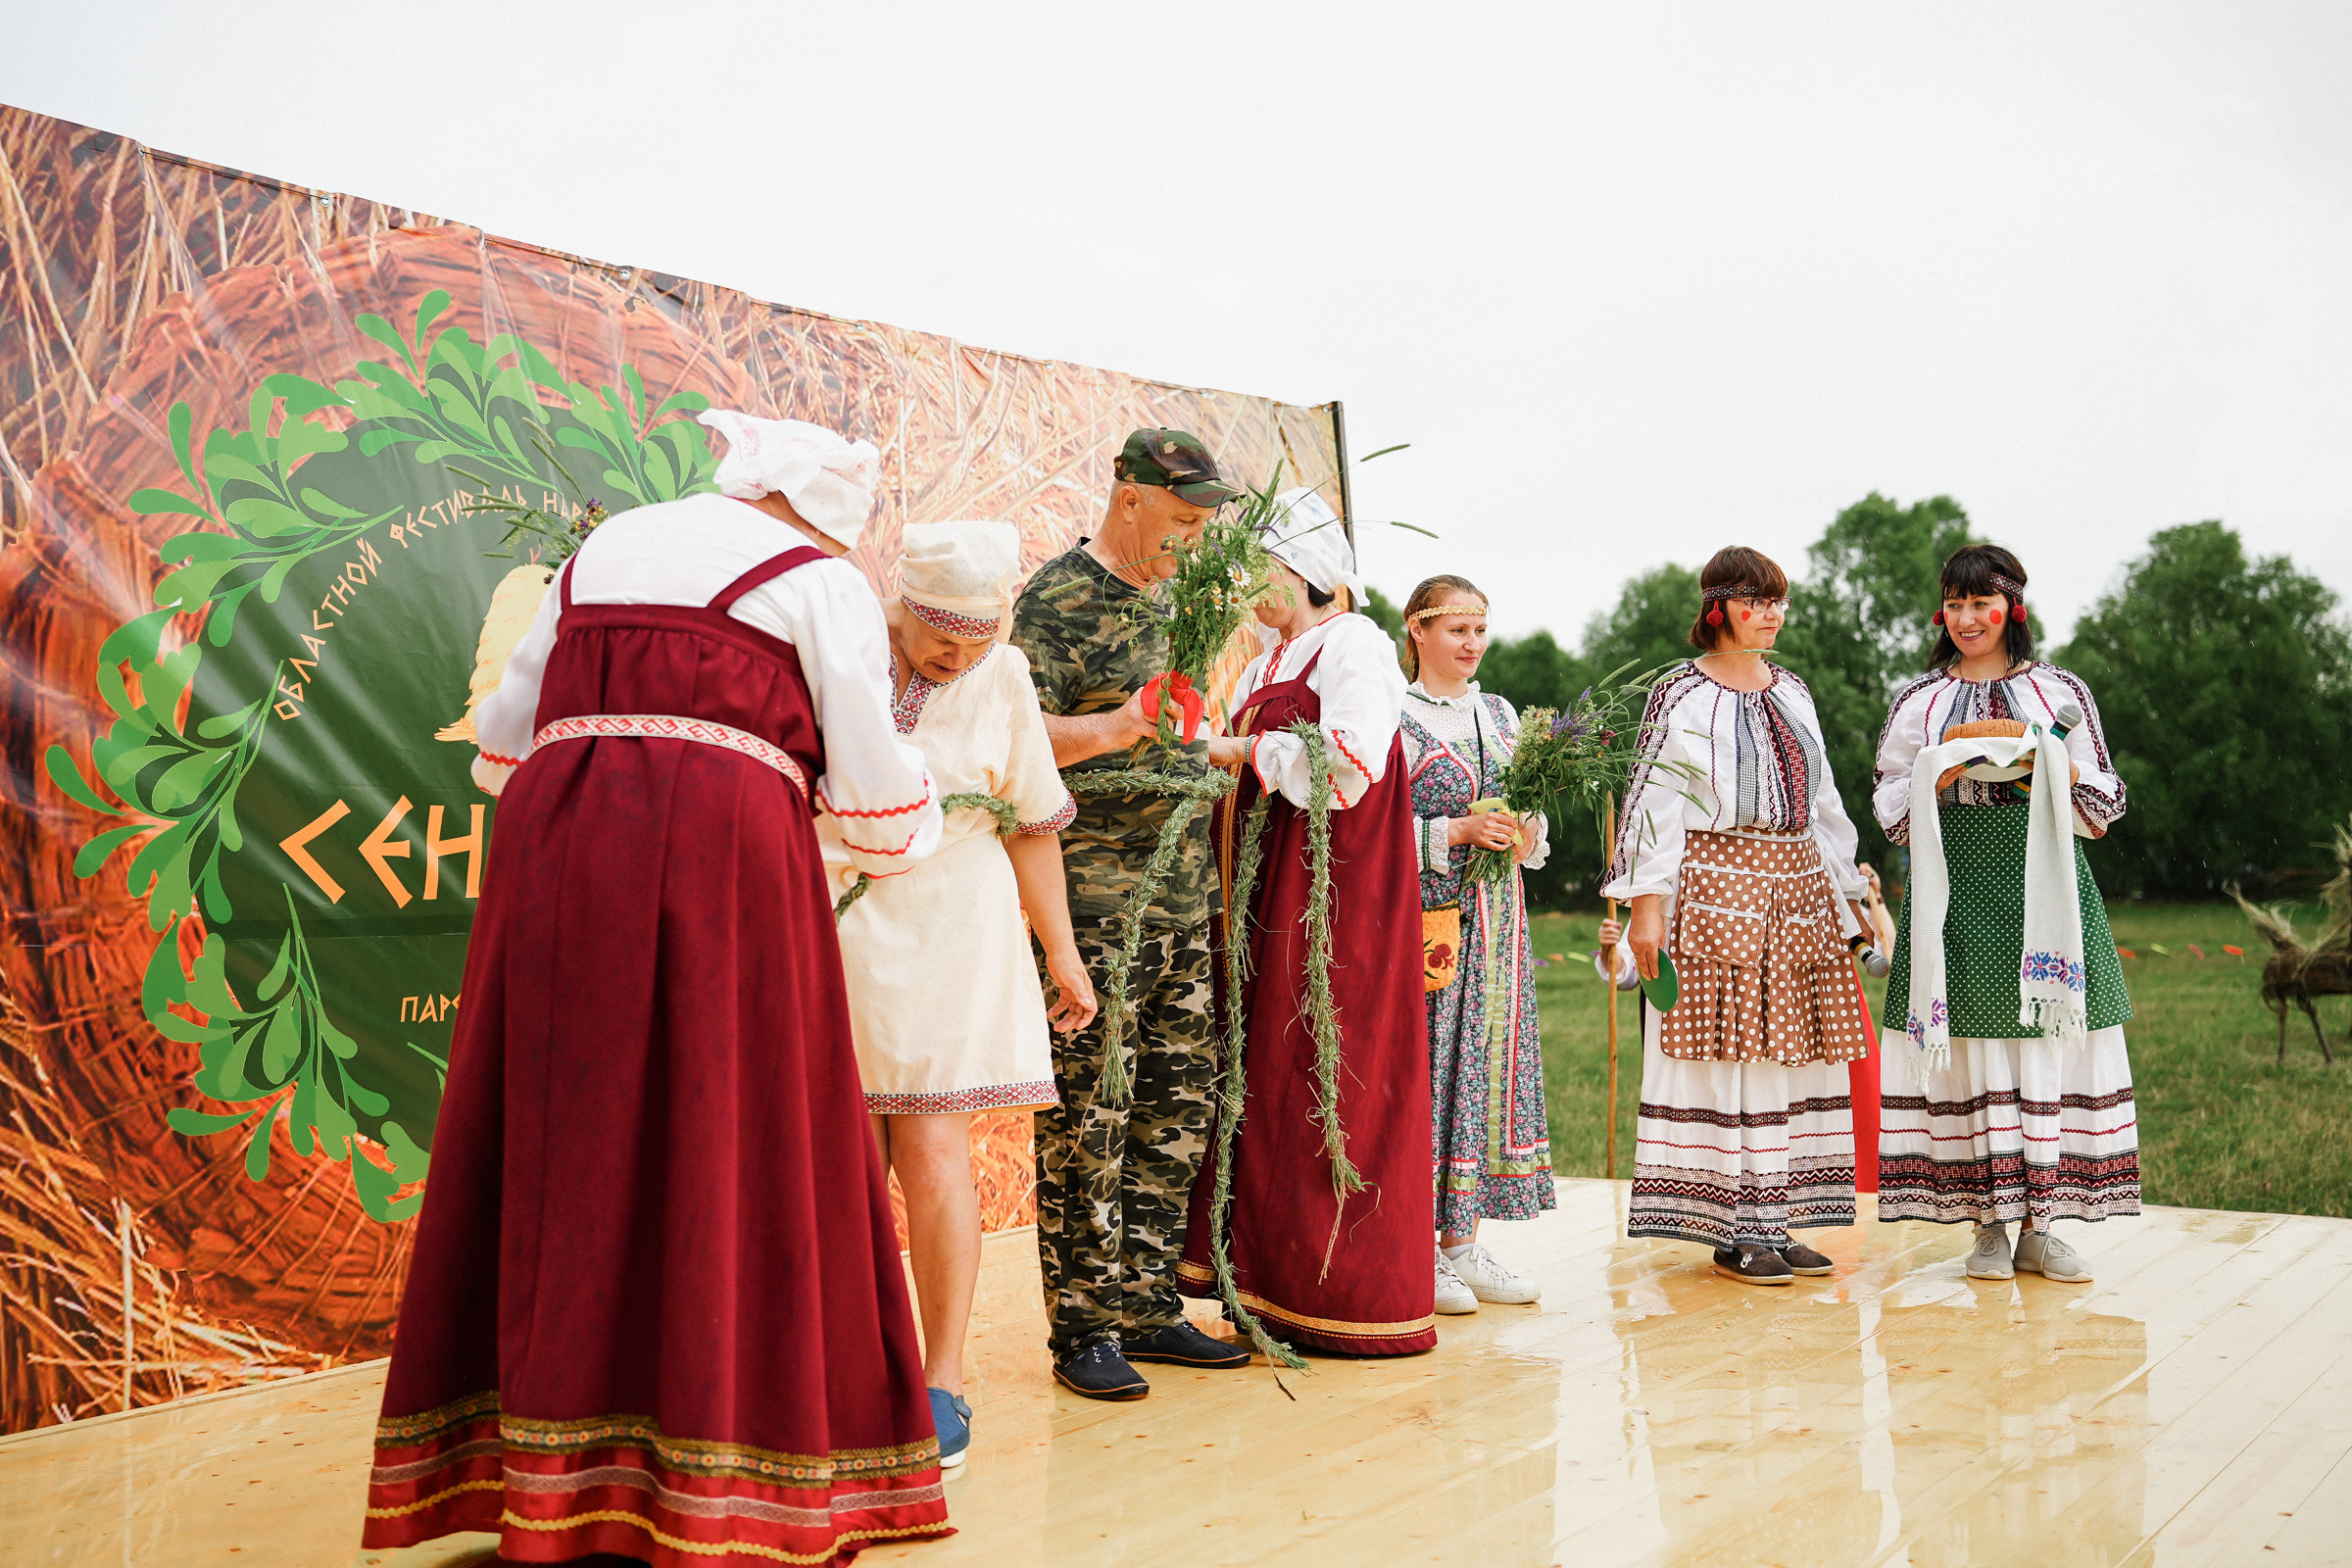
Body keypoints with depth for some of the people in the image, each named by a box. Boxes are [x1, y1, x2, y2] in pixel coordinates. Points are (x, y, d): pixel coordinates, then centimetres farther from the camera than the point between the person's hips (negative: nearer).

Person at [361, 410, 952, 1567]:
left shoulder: (606, 547, 23)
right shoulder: (820, 582, 7)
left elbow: (508, 727, 23)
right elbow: (870, 776, 3)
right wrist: (913, 829, 24)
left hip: (556, 841, 5)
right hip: (720, 847, -5)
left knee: (563, 1153, 8)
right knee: (726, 1158, -2)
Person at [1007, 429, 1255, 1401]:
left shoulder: (1163, 600, 20)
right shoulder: (1057, 596, -6)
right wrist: (1125, 724, -27)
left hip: (1182, 900, 8)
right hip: (1093, 894, -8)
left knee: (1176, 1109, 9)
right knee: (1089, 1113, -6)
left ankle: (1146, 1309, 18)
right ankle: (1083, 1329, 2)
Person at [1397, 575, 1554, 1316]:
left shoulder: (1500, 713, 15)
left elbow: (1533, 817, 16)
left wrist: (1526, 833, -5)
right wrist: (1457, 831, -17)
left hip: (1495, 919, 6)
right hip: (1422, 915, -6)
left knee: (1488, 1063, 6)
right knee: (1423, 1066, -5)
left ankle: (1461, 1241, 14)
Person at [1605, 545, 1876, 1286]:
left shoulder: (1792, 691, 17)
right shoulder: (1680, 694, -2)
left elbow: (1821, 799, 21)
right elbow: (1654, 800, -7)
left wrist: (1847, 891, 19)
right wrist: (1645, 907, -13)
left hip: (1797, 886, 6)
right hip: (1715, 885, -6)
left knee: (1787, 1049, 5)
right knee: (1725, 1048, -6)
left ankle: (1773, 1219, 13)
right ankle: (1732, 1231, 1)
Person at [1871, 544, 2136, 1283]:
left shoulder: (2062, 692, 11)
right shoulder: (1918, 701, 11)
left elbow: (2105, 798, 9)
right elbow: (1890, 804, 10)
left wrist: (2053, 767, -10)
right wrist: (1939, 776, -9)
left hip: (2043, 878, 0)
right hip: (1954, 883, 0)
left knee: (2049, 1035, -4)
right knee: (1967, 1036, -4)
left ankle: (2037, 1228, 3)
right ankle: (1988, 1224, 4)